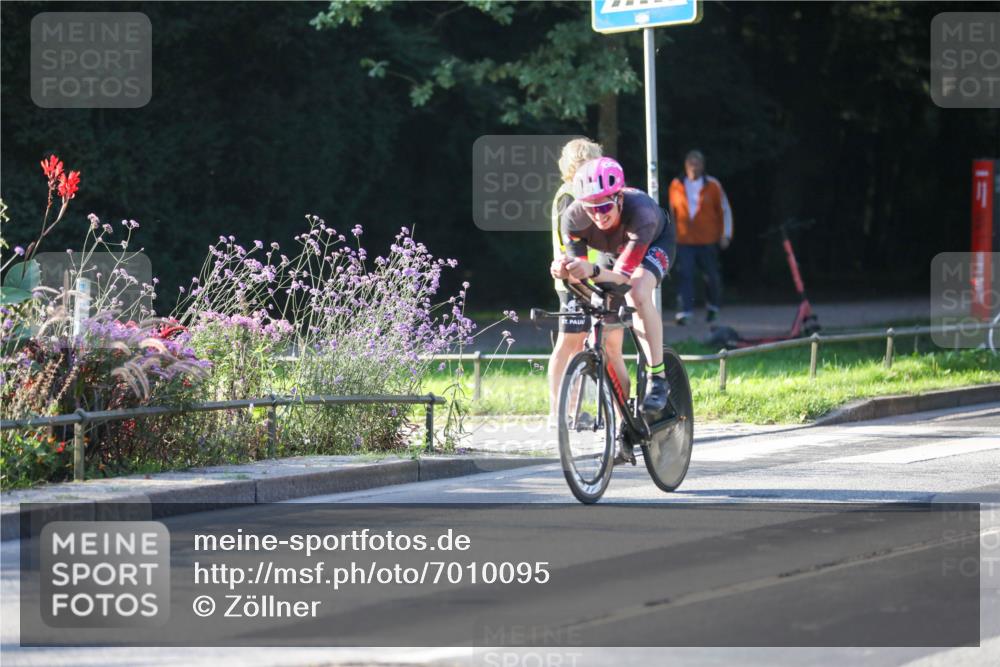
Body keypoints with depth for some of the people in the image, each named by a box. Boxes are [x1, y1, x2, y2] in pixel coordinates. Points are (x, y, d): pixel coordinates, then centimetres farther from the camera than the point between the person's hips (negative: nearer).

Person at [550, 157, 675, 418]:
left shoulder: (640, 211, -43)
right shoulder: (573, 218, -33)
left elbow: (623, 276, -43)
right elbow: (579, 276, -27)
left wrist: (593, 271, -63)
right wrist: (565, 271, -51)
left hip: (655, 243, -4)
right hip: (612, 251, 4)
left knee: (638, 293, -37)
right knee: (608, 342, -4)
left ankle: (658, 377, -25)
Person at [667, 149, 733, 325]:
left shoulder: (712, 186, 0)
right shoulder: (676, 186, 4)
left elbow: (725, 210, 7)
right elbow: (672, 211, 16)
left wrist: (726, 234, 1)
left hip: (708, 240, 0)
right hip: (684, 240, 0)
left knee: (711, 276, 7)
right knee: (685, 275, -12)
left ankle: (713, 306, 31)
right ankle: (685, 311, -15)